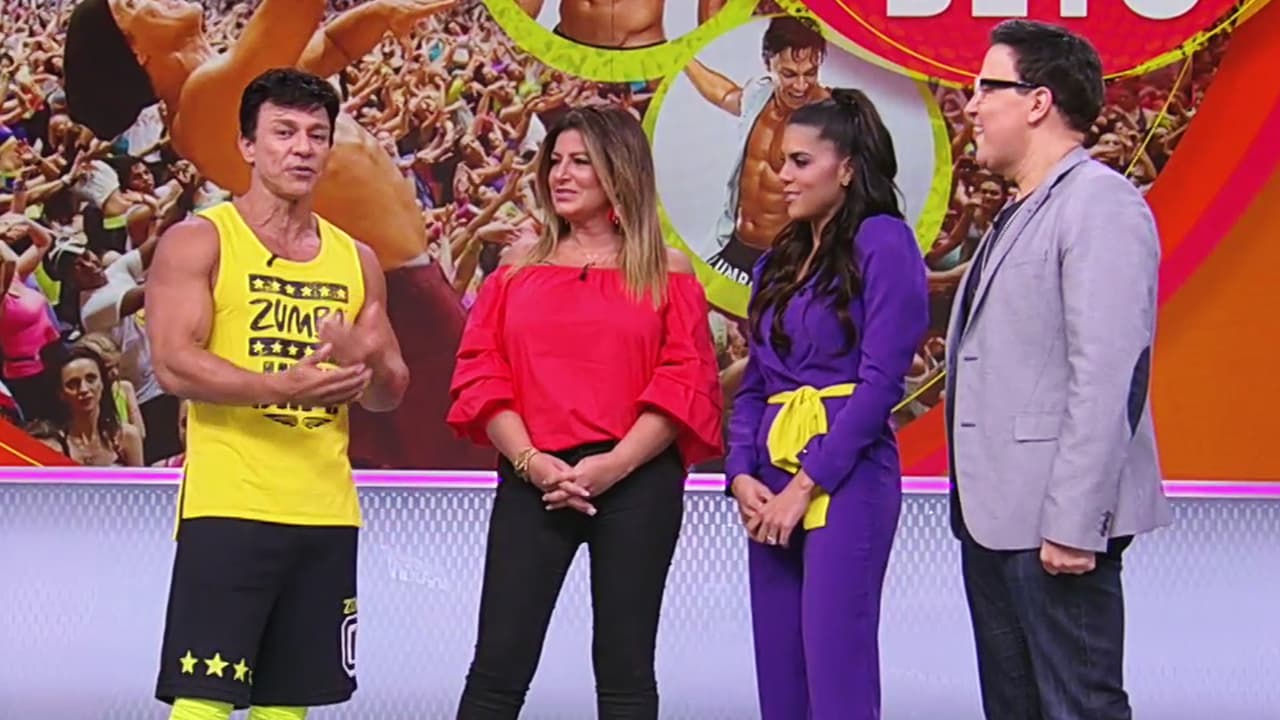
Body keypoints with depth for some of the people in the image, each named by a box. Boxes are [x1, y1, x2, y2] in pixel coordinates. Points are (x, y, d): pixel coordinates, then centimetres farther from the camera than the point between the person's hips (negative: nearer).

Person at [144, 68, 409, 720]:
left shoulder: (355, 259, 15)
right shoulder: (197, 241, 0)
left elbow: (392, 392, 17)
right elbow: (174, 365, -13)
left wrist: (367, 365, -7)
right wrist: (282, 386, -27)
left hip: (327, 513, 5)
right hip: (228, 507, -5)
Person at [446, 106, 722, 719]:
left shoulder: (667, 273, 6)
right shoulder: (519, 265, 12)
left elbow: (686, 383, -3)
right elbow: (481, 371, 5)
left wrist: (613, 465, -14)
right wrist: (530, 460, -11)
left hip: (637, 484, -1)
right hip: (531, 482, 2)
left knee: (624, 668, 4)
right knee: (498, 664, -3)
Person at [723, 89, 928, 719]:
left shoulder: (882, 241, -4)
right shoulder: (776, 263, 18)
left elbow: (881, 380, -12)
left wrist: (807, 483, -14)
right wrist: (741, 474, -1)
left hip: (846, 477, -7)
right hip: (771, 485, 8)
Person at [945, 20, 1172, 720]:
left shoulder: (1101, 206, -12)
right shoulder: (1018, 215, 18)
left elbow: (1105, 378, -19)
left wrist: (1074, 523, -23)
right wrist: (973, 504, 15)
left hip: (1056, 523, -10)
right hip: (995, 516, 10)